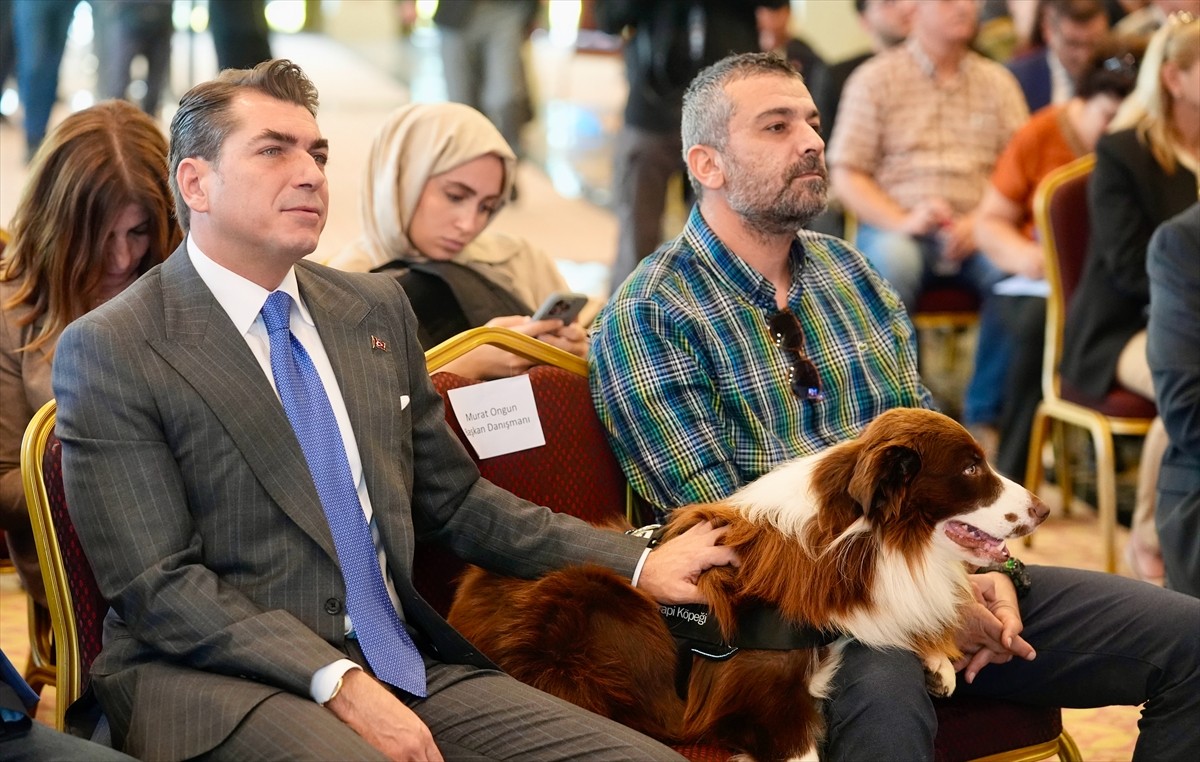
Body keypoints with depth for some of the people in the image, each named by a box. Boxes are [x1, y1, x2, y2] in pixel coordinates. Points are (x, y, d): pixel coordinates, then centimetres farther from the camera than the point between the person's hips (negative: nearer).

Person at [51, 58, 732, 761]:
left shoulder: (379, 309, 13)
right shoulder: (110, 352, -4)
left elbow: (454, 501, 20)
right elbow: (157, 585, -10)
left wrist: (640, 566, 10)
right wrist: (340, 684, -20)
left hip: (407, 663, 5)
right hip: (222, 684, -5)